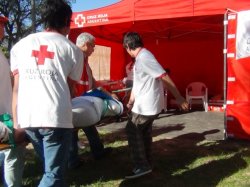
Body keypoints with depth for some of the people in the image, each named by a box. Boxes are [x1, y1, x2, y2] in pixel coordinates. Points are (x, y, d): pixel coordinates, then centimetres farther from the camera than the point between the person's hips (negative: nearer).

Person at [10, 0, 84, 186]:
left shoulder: (20, 45, 14)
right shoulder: (72, 49, 5)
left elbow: (16, 88, 9)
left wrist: (16, 122, 11)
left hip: (27, 118, 5)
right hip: (56, 118, -4)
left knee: (52, 168, 24)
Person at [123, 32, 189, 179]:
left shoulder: (144, 57, -20)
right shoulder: (140, 57, 14)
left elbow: (165, 77, -24)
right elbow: (138, 83, 21)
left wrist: (179, 98, -22)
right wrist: (131, 102, 27)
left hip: (147, 105, -10)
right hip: (148, 104, 10)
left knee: (132, 131, -1)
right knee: (144, 132, 17)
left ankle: (142, 166, 5)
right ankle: (147, 163, 28)